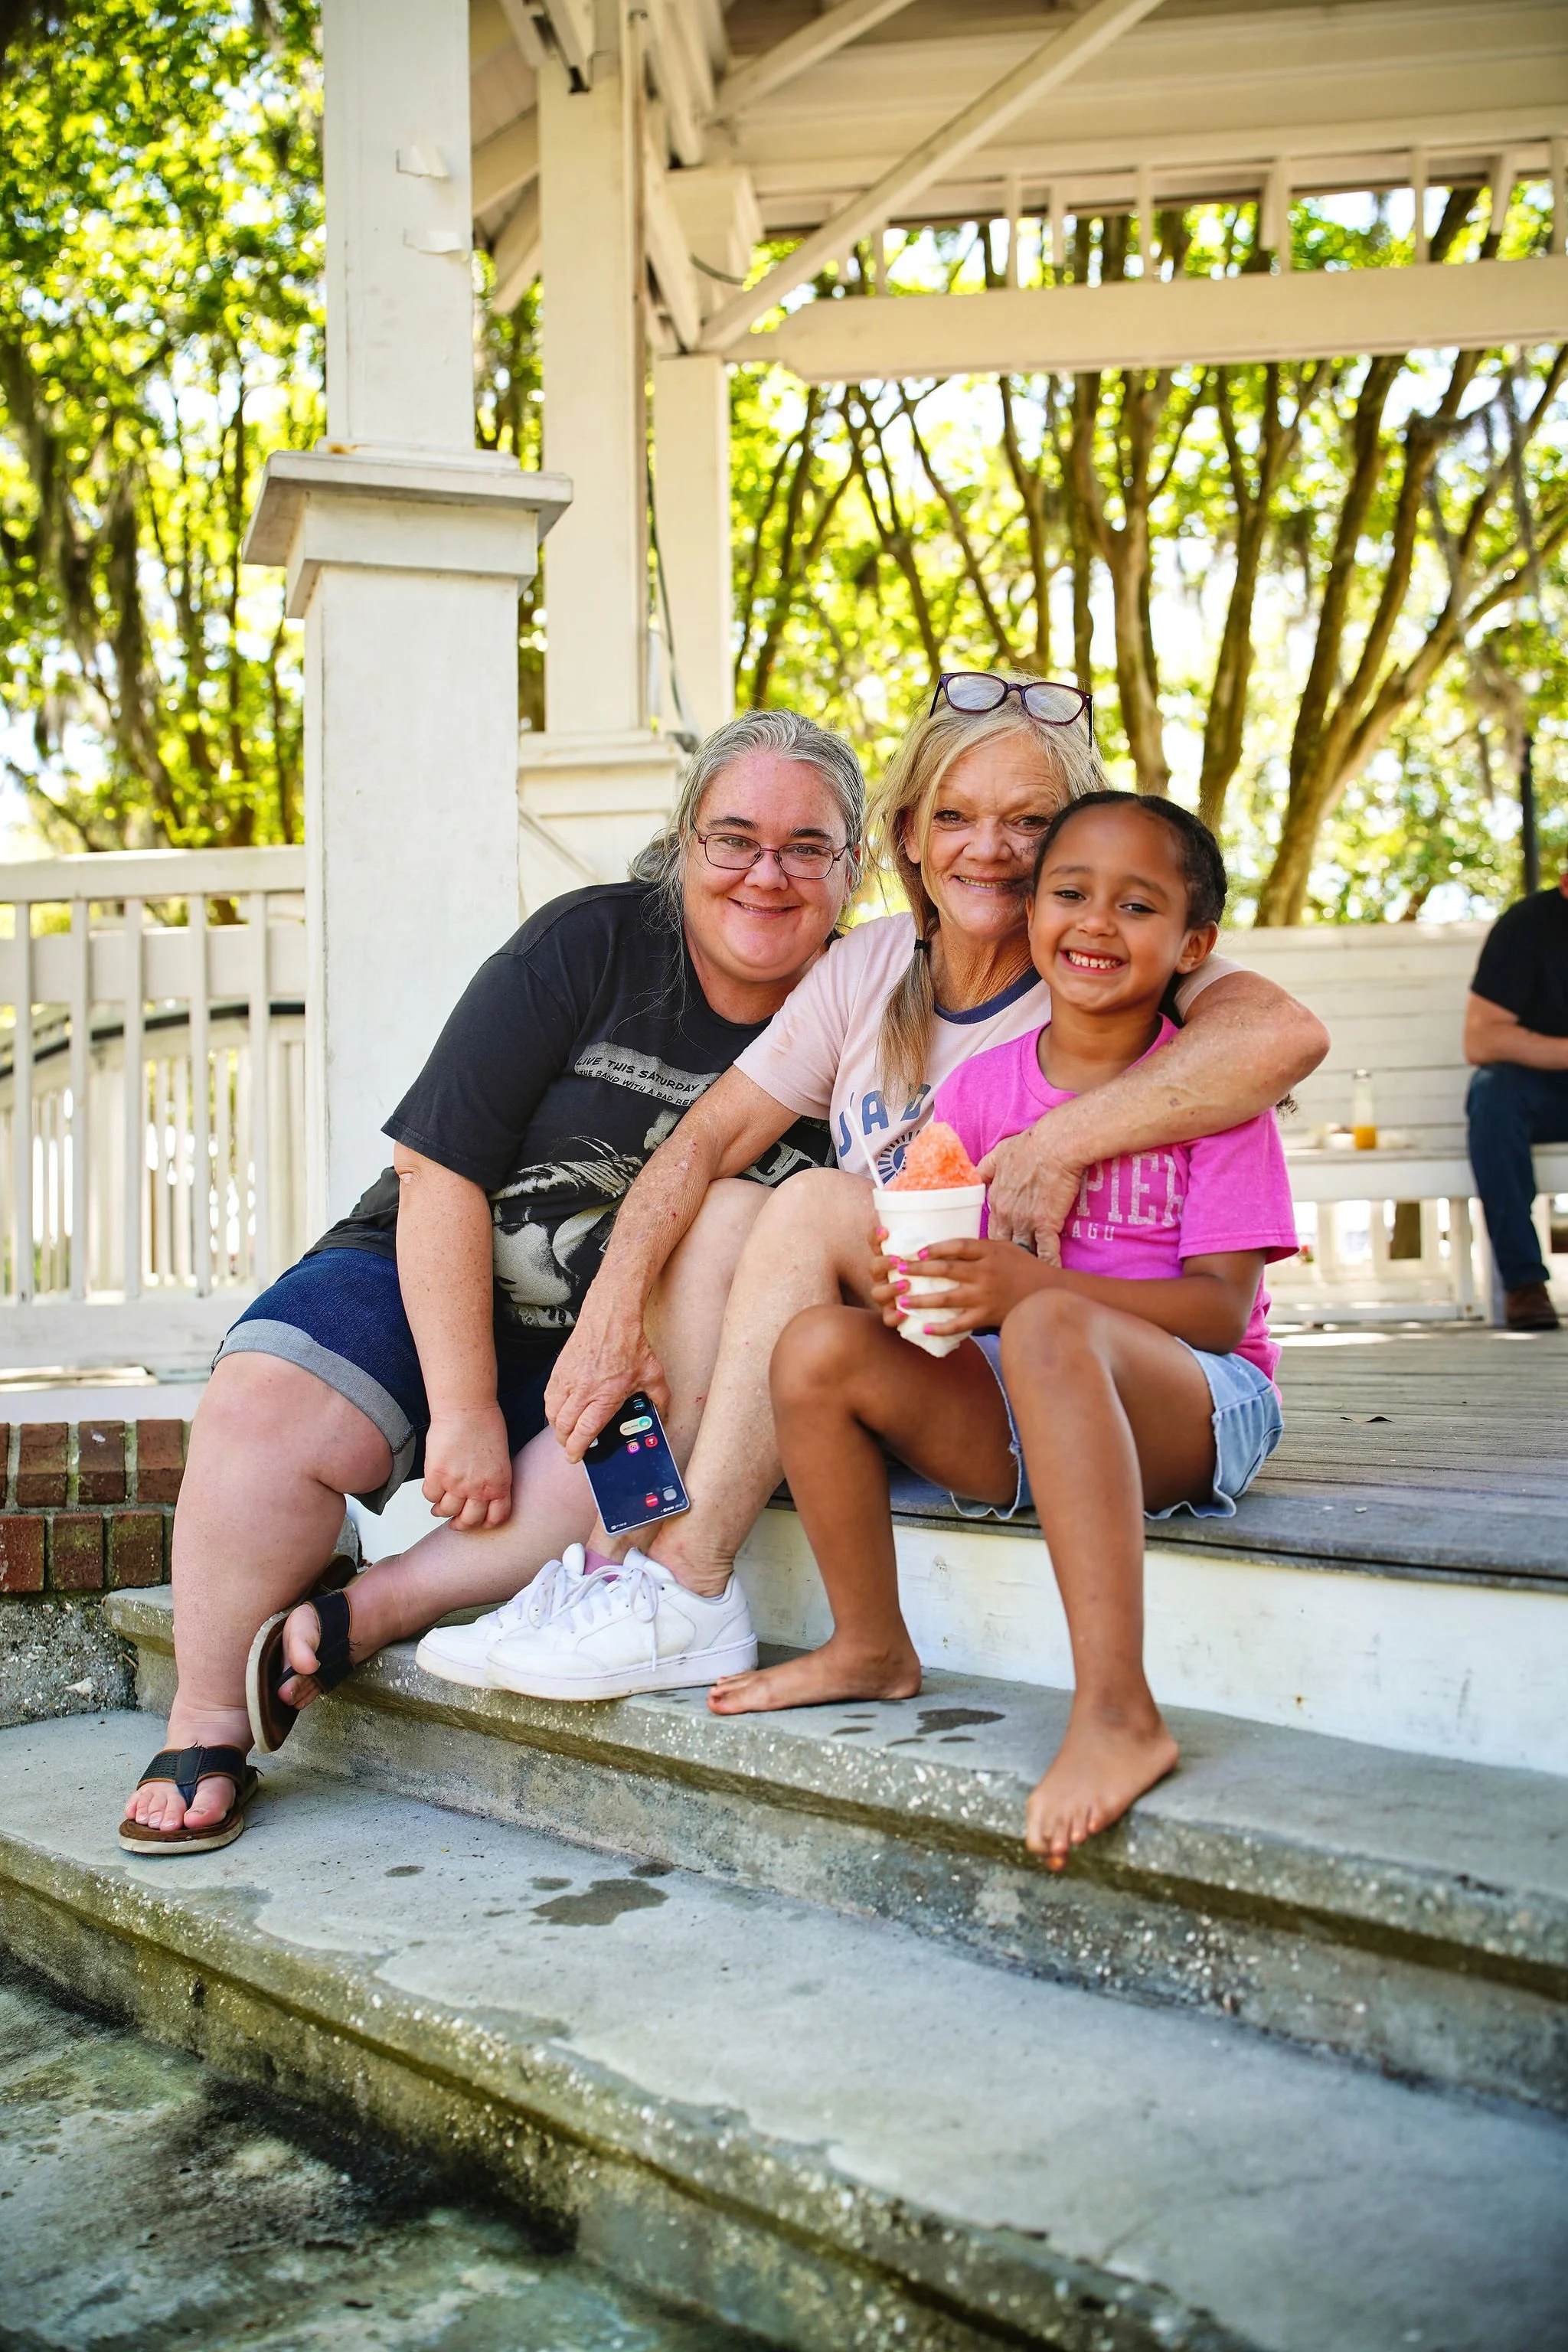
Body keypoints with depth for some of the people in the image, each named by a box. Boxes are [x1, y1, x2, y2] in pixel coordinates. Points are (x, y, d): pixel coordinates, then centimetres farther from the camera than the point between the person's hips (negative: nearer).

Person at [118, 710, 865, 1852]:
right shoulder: (590, 943, -7)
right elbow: (440, 1168, -11)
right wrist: (464, 1411, -16)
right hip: (435, 1290, -1)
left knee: (668, 1456, -30)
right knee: (274, 1409, -27)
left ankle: (358, 1616, -24)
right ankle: (208, 1730, -7)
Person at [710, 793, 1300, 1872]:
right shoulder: (979, 1085, 7)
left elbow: (1224, 1307, -14)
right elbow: (934, 1248, 8)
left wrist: (1026, 1286, -28)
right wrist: (905, 1277, -19)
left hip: (1196, 1408, -5)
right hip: (1020, 1418, 5)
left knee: (1049, 1331, -37)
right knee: (819, 1345, -15)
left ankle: (1118, 1711, -40)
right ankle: (871, 1648, 2)